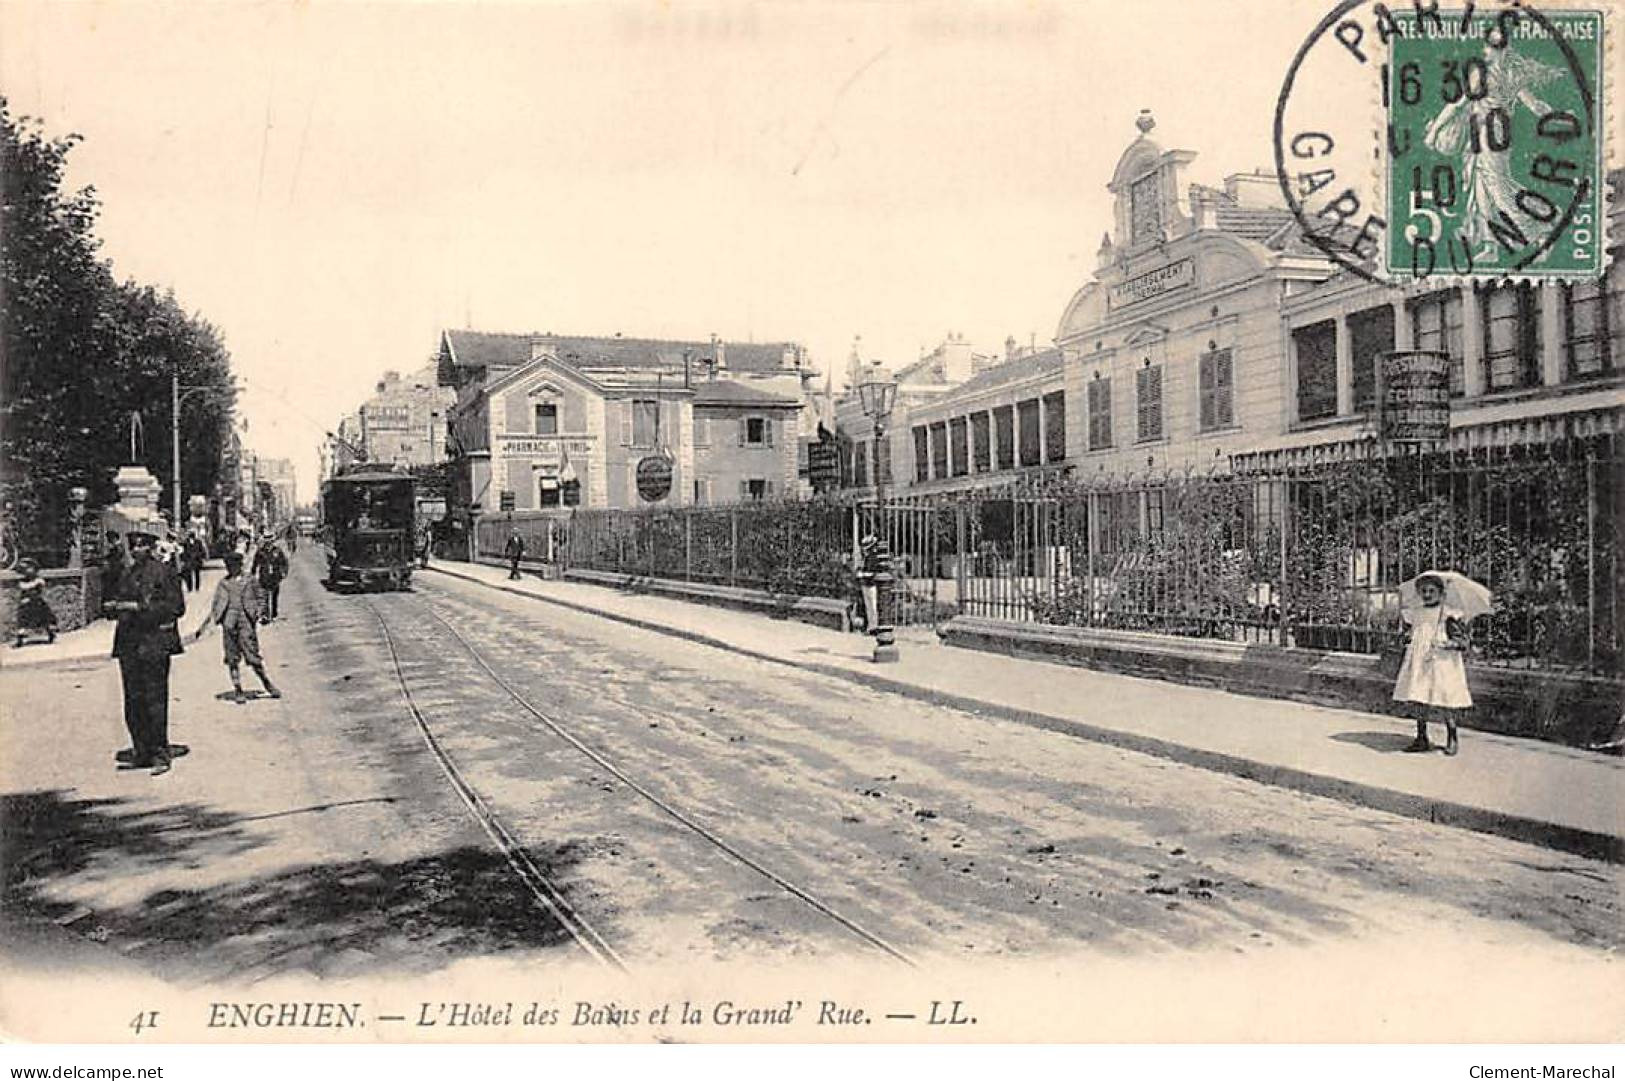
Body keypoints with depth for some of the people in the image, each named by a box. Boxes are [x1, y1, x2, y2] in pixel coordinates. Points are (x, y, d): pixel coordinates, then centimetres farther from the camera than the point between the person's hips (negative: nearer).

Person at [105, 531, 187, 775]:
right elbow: (121, 605, 25)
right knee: (133, 699, 7)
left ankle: (160, 752, 1)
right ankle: (141, 752, 15)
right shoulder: (128, 575, 17)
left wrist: (139, 607, -15)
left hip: (154, 642, -7)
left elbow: (176, 606, -10)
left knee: (155, 698, -6)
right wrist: (115, 605, 2)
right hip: (129, 643, 7)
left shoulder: (162, 572, -3)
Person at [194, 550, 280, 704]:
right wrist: (203, 627, 10)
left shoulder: (250, 581, 6)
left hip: (246, 622, -2)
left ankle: (267, 682, 13)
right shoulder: (223, 583, 11)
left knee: (253, 656, -5)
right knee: (232, 658, 3)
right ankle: (238, 691, 10)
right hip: (228, 623, 2)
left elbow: (261, 597, 13)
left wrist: (260, 613, -3)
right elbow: (216, 606, 14)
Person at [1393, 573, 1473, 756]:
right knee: (1419, 700, 5)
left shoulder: (1448, 614, -3)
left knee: (1444, 702, -5)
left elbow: (1461, 641, -7)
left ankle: (1452, 739, 10)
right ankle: (1422, 739, 12)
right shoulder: (1415, 613, 12)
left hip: (1441, 662, -5)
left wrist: (1444, 644, -20)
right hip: (1419, 662, 5)